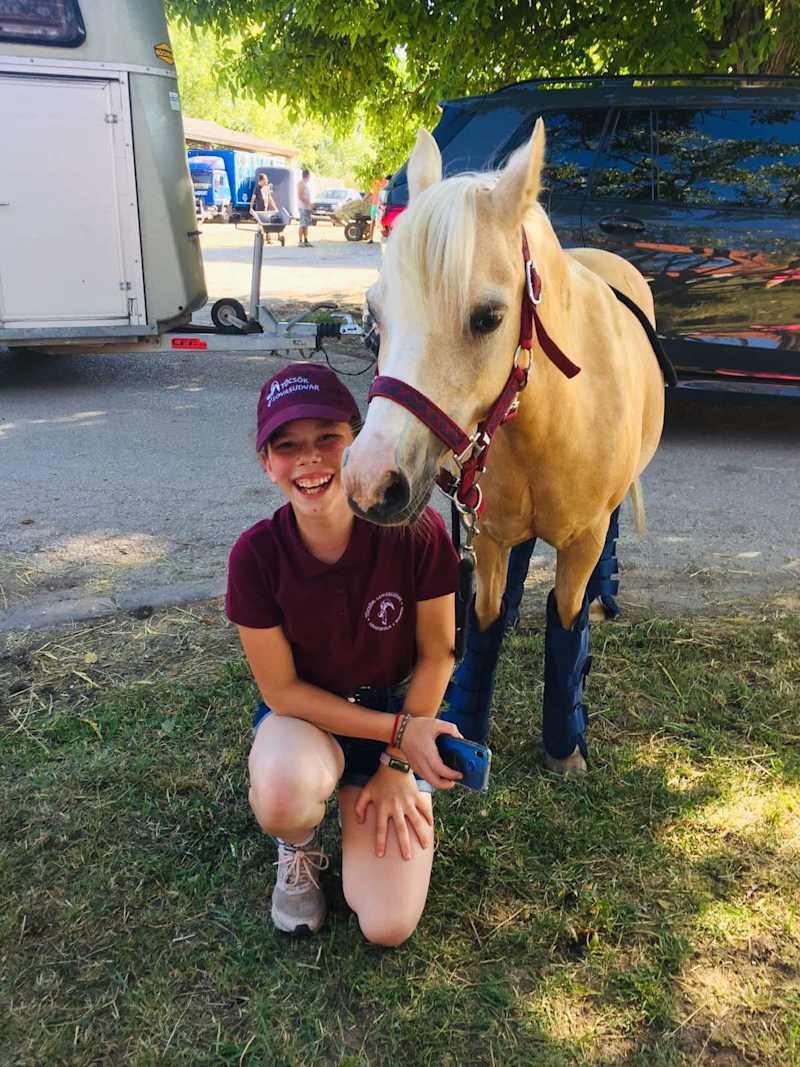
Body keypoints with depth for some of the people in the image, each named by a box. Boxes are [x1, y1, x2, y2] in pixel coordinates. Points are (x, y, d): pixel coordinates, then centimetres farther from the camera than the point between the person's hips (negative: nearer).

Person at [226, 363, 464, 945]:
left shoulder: (416, 531, -23)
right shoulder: (256, 554, -21)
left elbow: (437, 655, -11)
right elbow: (281, 689, -14)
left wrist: (397, 763, -10)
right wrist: (398, 730, -20)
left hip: (401, 712, 1)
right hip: (303, 715, 0)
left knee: (388, 926, -9)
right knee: (285, 795, -38)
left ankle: (361, 797, 21)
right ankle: (299, 849, 2)